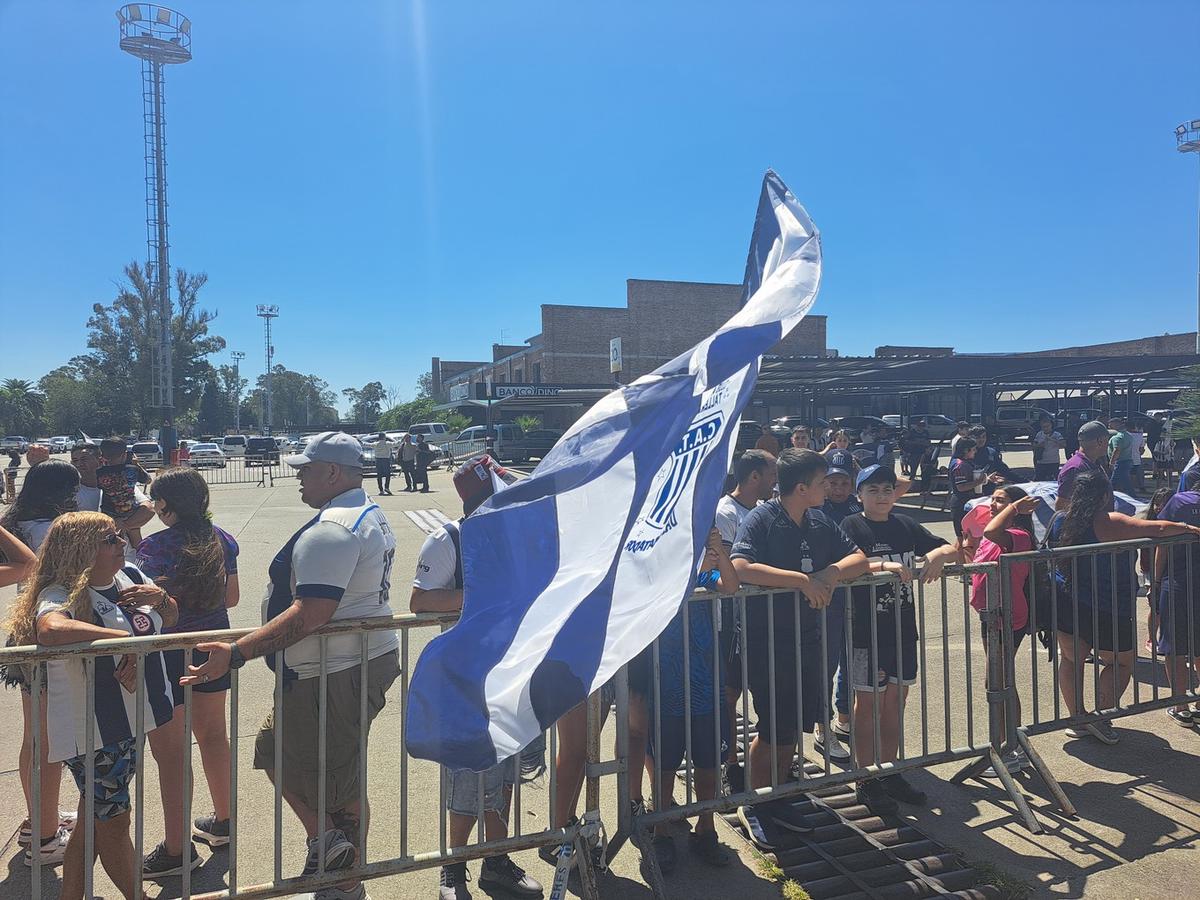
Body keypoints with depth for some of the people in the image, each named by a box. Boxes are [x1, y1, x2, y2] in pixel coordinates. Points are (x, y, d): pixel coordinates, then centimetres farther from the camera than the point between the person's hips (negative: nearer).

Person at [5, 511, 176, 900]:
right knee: (113, 822, 11)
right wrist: (123, 637, -37)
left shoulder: (129, 576, 2)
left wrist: (160, 596, -8)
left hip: (129, 722, 7)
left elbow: (169, 619, 15)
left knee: (93, 821, 21)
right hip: (92, 732, -7)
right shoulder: (61, 593, -20)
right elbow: (50, 629, -44)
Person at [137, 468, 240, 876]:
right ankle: (221, 821, 35)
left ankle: (176, 850, 14)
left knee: (169, 750, 4)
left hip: (170, 652, -6)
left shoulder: (154, 546, -16)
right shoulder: (221, 539, 0)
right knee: (212, 734, 20)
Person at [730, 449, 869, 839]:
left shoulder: (820, 522, 6)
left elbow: (859, 559, 6)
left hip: (807, 640, 7)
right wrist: (802, 580, -27)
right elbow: (740, 567, -30)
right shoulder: (761, 519, -15)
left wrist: (832, 572, -16)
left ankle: (774, 799, 34)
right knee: (774, 729, 2)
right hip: (767, 642, -7)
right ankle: (752, 805, 24)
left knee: (795, 725, 15)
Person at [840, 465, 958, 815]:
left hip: (903, 629, 6)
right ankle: (866, 782, 16)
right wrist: (885, 565, -36)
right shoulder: (852, 526, -7)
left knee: (895, 702, 14)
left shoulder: (905, 526, 8)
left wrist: (939, 553, -12)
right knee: (869, 704, 4)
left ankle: (889, 774, 29)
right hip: (867, 631, -5)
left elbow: (954, 549, 10)